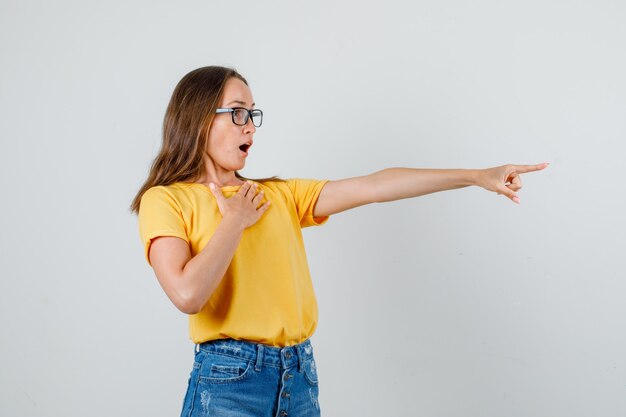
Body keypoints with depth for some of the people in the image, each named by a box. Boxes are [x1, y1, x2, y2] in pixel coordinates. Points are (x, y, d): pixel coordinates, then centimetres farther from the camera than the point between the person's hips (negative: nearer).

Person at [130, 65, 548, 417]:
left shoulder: (282, 195, 11)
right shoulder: (166, 200, -3)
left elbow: (373, 187, 2)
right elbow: (187, 294, -18)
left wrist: (476, 176, -4)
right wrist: (235, 220, -7)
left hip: (301, 376, 5)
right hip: (228, 380, -5)